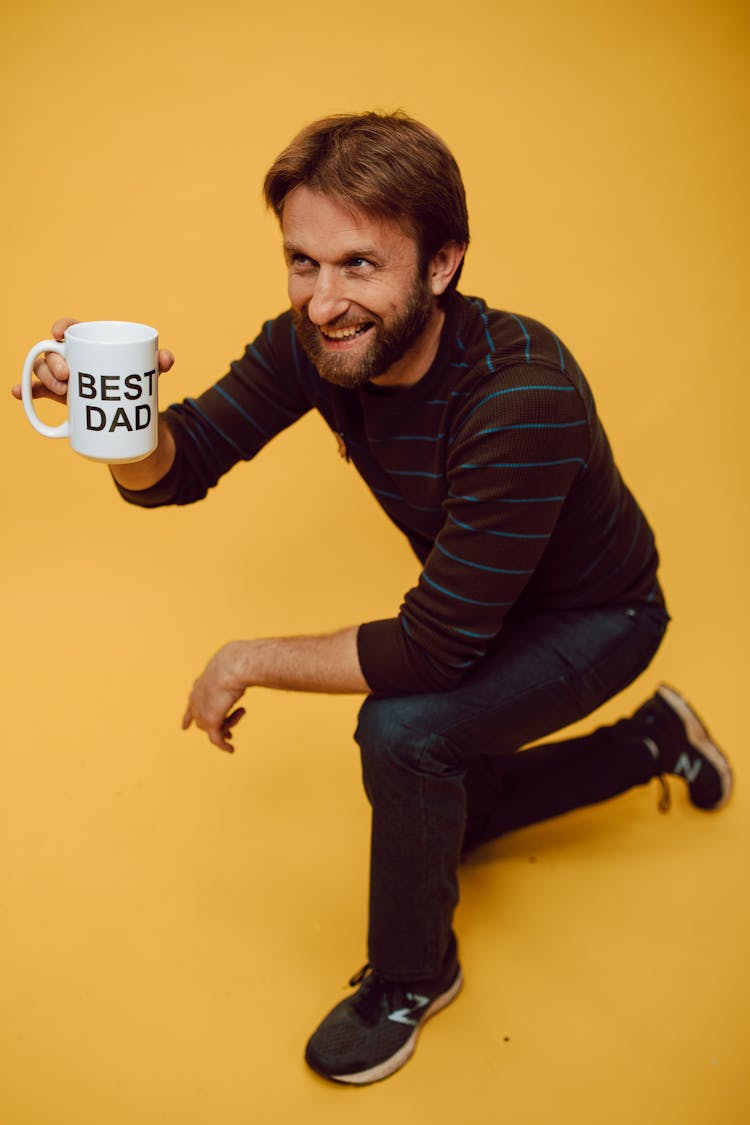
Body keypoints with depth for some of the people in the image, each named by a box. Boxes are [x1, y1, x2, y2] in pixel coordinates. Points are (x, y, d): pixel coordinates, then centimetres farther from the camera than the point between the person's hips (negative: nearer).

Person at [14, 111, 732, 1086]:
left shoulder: (522, 399, -41)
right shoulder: (311, 345, -21)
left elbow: (433, 651, -37)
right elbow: (178, 467, -15)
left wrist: (247, 662, -27)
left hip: (593, 616, -7)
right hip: (477, 605, 7)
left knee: (404, 731, -32)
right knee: (443, 817, 22)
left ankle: (411, 975, -3)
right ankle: (656, 740, 42)